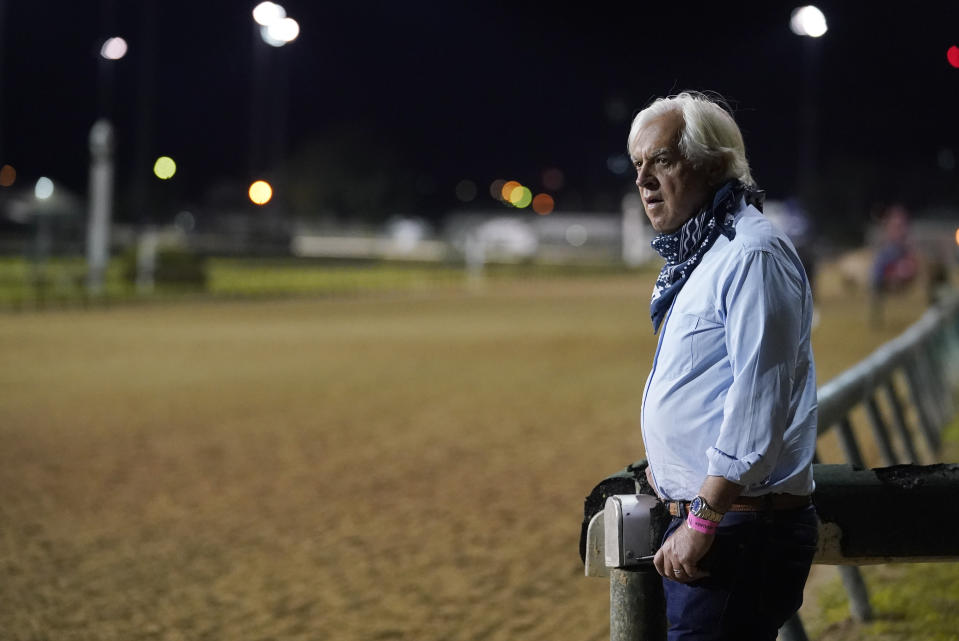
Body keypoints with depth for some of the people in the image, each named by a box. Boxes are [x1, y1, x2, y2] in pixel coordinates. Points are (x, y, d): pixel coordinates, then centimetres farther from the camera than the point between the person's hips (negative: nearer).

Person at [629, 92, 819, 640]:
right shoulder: (698, 256, 19)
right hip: (700, 517, 10)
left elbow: (758, 399, -21)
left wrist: (702, 521, -21)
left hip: (742, 527, -10)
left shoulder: (754, 254, -14)